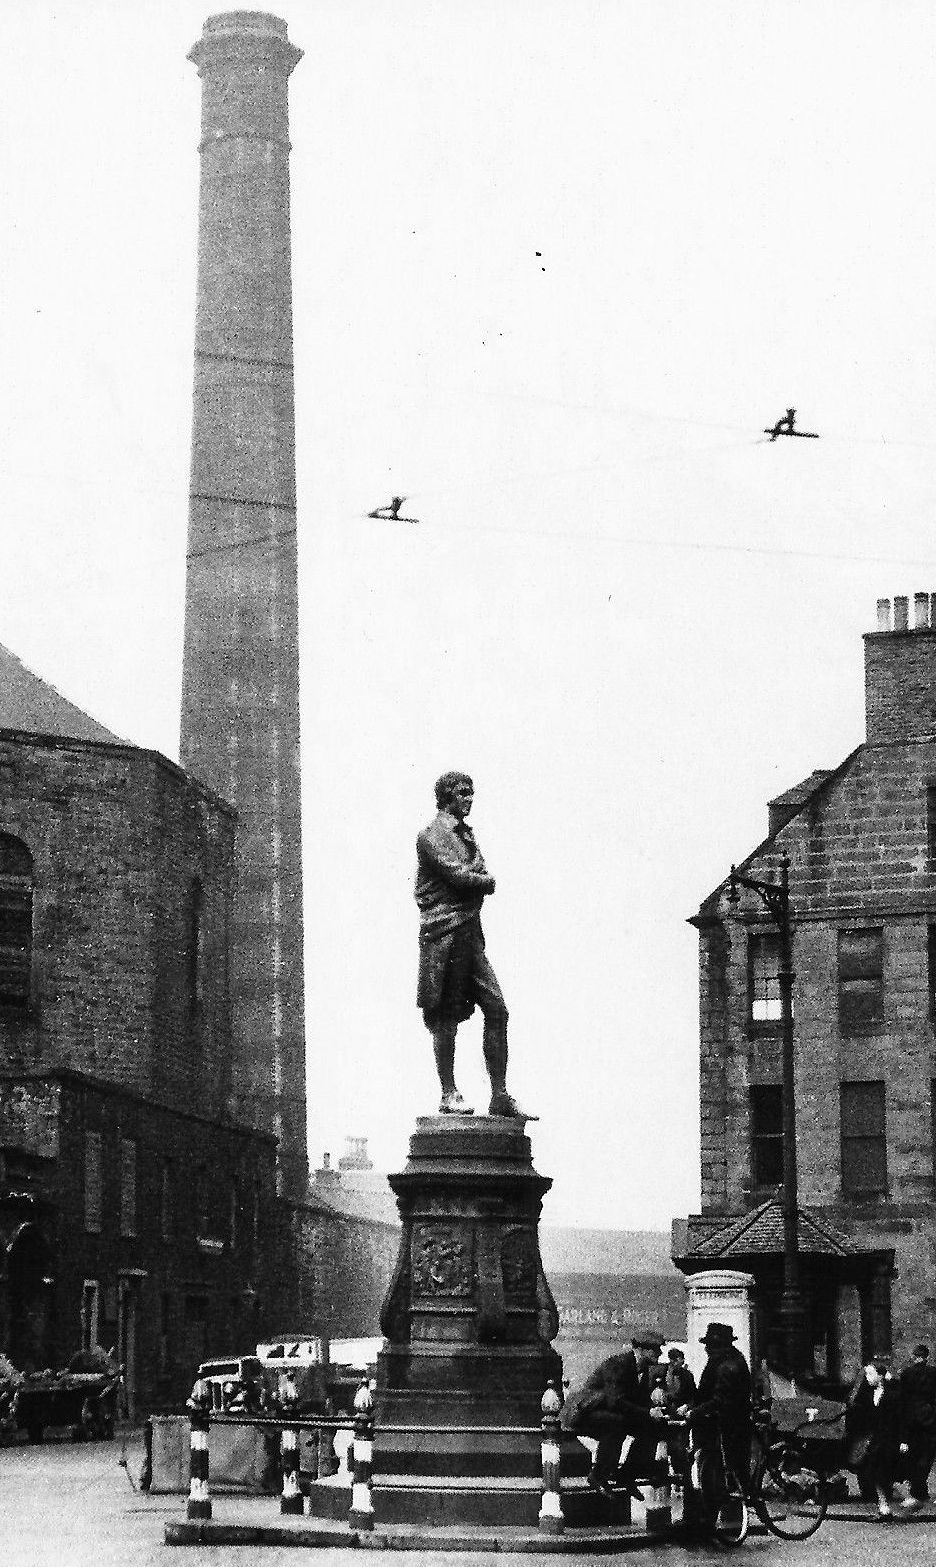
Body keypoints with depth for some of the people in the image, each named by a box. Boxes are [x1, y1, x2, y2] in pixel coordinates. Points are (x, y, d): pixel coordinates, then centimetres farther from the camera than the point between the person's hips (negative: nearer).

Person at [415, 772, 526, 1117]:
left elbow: (479, 876, 16)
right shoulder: (432, 835, -5)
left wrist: (475, 881, -6)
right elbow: (460, 877, -16)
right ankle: (448, 1095, 2)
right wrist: (488, 881, 2)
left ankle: (500, 1097, 3)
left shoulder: (466, 833, 22)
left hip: (471, 930, 8)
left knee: (496, 1008, 1)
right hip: (445, 931, -8)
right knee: (446, 1017, -3)